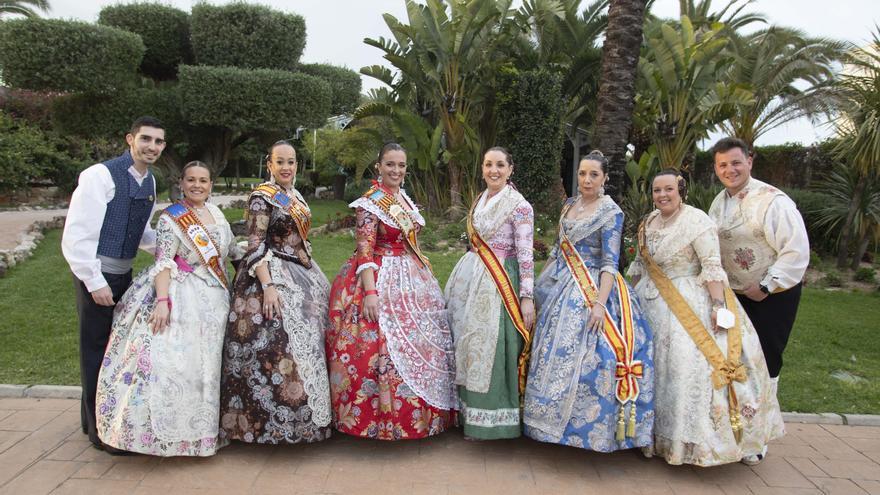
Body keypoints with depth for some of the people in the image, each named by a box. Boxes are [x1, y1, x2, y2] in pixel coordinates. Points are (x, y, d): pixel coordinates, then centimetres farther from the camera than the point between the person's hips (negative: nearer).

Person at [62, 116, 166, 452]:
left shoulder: (149, 182, 8)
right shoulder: (101, 175, -17)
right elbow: (76, 234, -19)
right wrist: (94, 281, -20)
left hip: (123, 273, 8)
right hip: (95, 276, -8)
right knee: (97, 349, 2)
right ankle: (99, 429, 17)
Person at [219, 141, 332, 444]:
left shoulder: (297, 197, 14)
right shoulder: (262, 197, -10)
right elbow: (255, 246, -16)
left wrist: (313, 275, 20)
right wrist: (268, 286, -26)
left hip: (302, 274, 9)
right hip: (272, 275, -8)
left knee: (306, 340, 11)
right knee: (277, 345, -10)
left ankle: (305, 416, 22)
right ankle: (273, 423, 2)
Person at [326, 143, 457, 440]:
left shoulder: (405, 199, 12)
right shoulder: (371, 202, -11)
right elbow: (364, 249, -18)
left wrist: (423, 274, 19)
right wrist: (369, 291, -26)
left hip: (411, 279, 8)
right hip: (380, 280, -8)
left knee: (416, 343, 12)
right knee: (382, 343, -7)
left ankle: (416, 414, 26)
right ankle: (375, 419, 7)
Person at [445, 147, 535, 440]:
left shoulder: (519, 206, -10)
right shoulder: (480, 200, 12)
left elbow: (526, 254, -14)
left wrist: (527, 297, -18)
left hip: (496, 284, -7)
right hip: (470, 278, 7)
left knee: (488, 347, -2)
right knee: (466, 343, 11)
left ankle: (487, 421, 13)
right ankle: (467, 410, 26)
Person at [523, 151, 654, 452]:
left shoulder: (611, 212, -9)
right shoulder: (569, 205, 11)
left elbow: (610, 262, -15)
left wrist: (600, 303, -25)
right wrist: (540, 282, 16)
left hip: (591, 289, -7)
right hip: (559, 285, 7)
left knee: (585, 355, -9)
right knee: (551, 353, 10)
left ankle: (587, 426, 7)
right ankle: (555, 419, 25)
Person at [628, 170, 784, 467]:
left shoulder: (696, 221, -13)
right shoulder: (648, 223, 9)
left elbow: (712, 265, -18)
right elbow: (640, 264, 17)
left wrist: (718, 304, -26)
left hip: (691, 302, -7)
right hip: (653, 303, 7)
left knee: (692, 359, -12)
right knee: (657, 362, 10)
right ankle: (658, 431, 25)